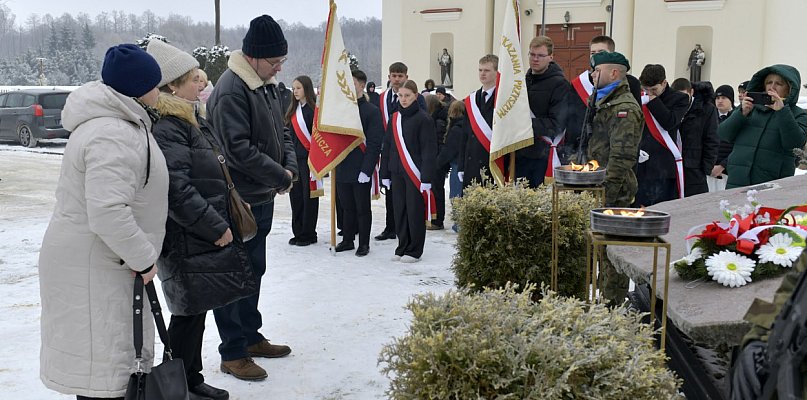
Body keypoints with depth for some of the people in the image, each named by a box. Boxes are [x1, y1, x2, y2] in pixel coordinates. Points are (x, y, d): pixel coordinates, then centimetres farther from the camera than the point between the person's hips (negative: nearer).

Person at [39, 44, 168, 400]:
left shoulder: (113, 121, 12)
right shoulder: (114, 136, -24)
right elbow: (108, 213, -32)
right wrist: (143, 258, -20)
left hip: (104, 262, 11)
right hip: (90, 268, -11)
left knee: (123, 350, 21)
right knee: (103, 364, -3)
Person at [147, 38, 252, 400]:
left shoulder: (190, 120, 15)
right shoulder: (165, 128, -19)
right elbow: (177, 191, -26)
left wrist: (220, 223, 18)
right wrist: (216, 227, -20)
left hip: (202, 236, 10)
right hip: (186, 242, -10)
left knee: (196, 311, 17)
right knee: (188, 314, 0)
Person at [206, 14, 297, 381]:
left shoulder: (267, 84, 9)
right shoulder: (230, 90, -20)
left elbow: (281, 131, 16)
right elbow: (239, 149, -26)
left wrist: (290, 166, -2)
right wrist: (280, 177, -17)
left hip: (263, 197, 9)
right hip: (239, 200, -9)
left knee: (254, 269, 19)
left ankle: (250, 336, 33)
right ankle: (232, 354, 12)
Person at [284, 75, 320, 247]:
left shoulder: (314, 109, -9)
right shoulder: (292, 110, 13)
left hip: (309, 158, -7)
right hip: (294, 158, 7)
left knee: (309, 196, 1)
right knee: (295, 195, 9)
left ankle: (308, 234, 10)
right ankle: (298, 233, 19)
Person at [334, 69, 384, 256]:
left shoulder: (371, 111, -6)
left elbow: (375, 143, -11)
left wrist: (367, 169, -18)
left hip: (361, 169, -5)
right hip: (343, 168, 5)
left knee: (362, 208, 5)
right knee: (347, 207, 14)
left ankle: (364, 244, 15)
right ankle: (347, 240, 25)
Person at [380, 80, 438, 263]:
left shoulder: (423, 119, -7)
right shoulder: (394, 118, 10)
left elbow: (429, 150, -10)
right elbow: (387, 147, 14)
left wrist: (426, 177, -15)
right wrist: (385, 174, 10)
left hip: (415, 173, -5)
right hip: (397, 172, 5)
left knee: (415, 211, 0)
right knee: (399, 210, 9)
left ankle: (414, 251, 10)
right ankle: (402, 248, 20)